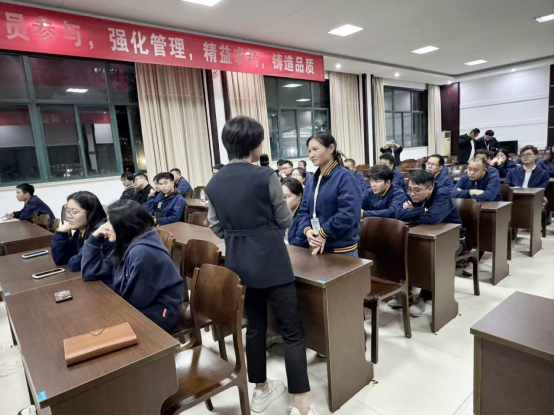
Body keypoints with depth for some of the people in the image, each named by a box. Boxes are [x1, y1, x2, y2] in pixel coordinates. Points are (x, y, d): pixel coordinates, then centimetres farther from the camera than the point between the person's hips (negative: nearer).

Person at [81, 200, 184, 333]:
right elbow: (90, 273, 8)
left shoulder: (142, 252, -26)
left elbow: (134, 301, -19)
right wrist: (94, 239, 2)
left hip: (158, 314, -8)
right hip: (139, 307, 8)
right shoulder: (125, 246, 3)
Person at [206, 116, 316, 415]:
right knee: (291, 331, 5)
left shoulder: (214, 183, 2)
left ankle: (261, 391, 36)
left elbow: (216, 227, 9)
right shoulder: (265, 177, -14)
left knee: (254, 326, 20)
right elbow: (285, 221, -4)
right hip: (271, 261, -6)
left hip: (238, 263, 6)